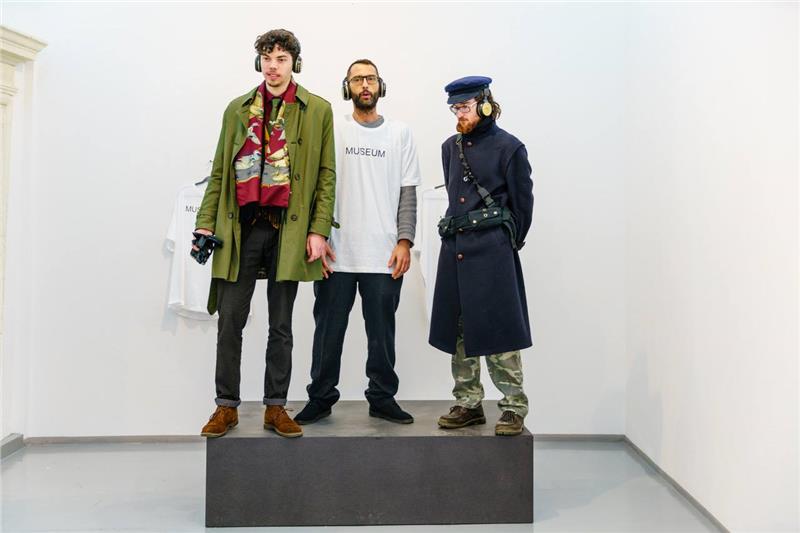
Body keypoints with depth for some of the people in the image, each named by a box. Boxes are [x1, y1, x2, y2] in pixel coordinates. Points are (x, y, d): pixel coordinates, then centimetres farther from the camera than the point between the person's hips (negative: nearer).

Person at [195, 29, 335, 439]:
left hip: (288, 229, -2)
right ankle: (226, 407, 14)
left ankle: (276, 408, 16)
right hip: (240, 227, 2)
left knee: (281, 326, 6)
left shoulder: (317, 110, 6)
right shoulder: (237, 109, 13)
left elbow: (326, 176, 2)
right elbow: (219, 172, 12)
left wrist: (318, 231, -6)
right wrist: (205, 223, 3)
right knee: (230, 322, 2)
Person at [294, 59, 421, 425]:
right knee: (328, 331, 7)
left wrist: (404, 241, -4)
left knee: (382, 333, 8)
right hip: (337, 254, 0)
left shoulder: (400, 133, 9)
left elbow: (408, 193, 5)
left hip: (384, 256, 1)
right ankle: (320, 398, 20)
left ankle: (382, 398, 21)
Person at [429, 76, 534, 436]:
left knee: (498, 330, -6)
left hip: (491, 252, -6)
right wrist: (459, 236, 15)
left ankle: (513, 407, 5)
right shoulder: (451, 147, 14)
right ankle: (468, 404, 20)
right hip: (454, 249, 6)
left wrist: (506, 244, 4)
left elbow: (523, 203, 0)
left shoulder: (509, 147, -3)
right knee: (459, 332, 9)